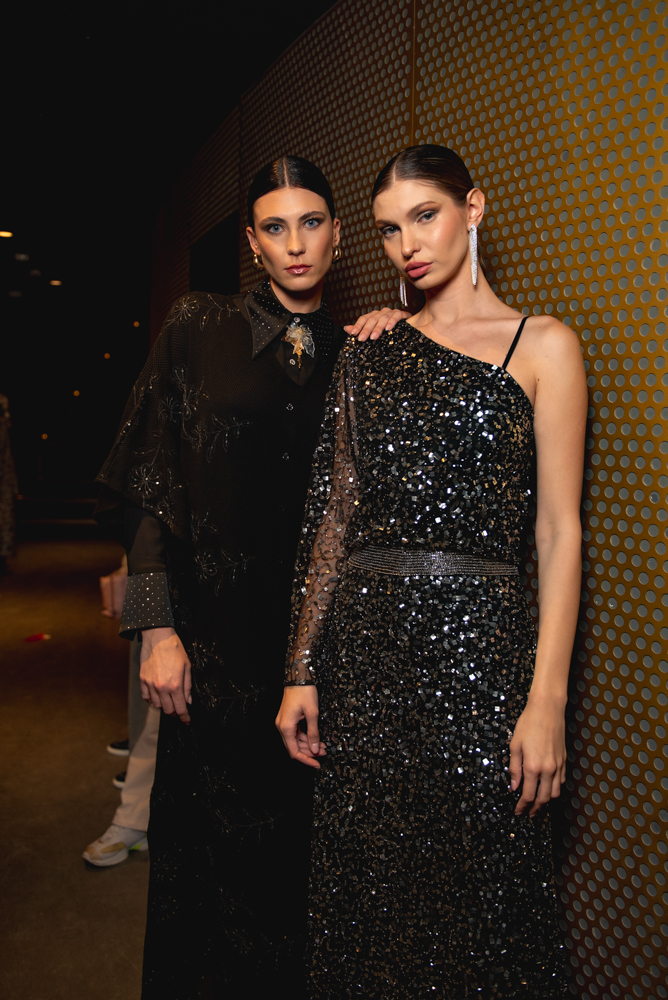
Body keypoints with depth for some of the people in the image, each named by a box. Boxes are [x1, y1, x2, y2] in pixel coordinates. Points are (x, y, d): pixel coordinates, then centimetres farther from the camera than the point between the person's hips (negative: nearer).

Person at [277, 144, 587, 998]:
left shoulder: (541, 346, 1)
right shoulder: (368, 354, 11)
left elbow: (559, 531, -4)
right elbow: (334, 518, 9)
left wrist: (547, 698, -11)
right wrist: (303, 670, 5)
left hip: (478, 637, -3)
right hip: (363, 640, 3)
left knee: (475, 883, 7)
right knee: (369, 888, 13)